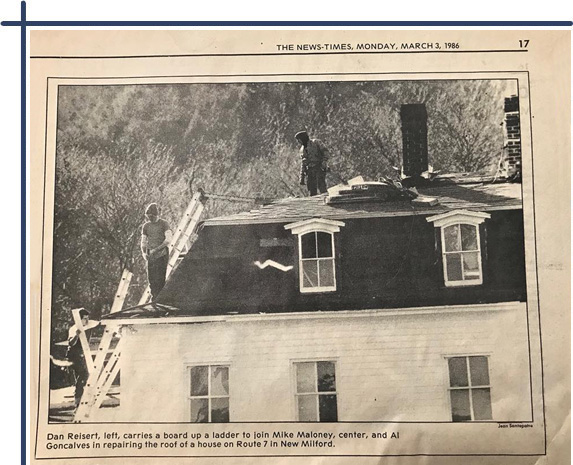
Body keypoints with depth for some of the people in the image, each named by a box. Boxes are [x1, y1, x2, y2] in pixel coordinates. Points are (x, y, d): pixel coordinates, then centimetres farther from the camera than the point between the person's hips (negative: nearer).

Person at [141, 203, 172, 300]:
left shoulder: (164, 224, 0)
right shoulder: (146, 226, 14)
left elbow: (168, 240, -10)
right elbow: (143, 241, 15)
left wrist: (156, 249, -15)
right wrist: (143, 253, -4)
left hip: (162, 254, -5)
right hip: (150, 255, 5)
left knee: (160, 278, -9)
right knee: (151, 277, 3)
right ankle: (154, 298, 12)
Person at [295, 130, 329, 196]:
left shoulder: (316, 142, 4)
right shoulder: (302, 149, 21)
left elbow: (325, 151, -6)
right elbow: (302, 164, 21)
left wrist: (324, 161, -23)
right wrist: (302, 177, 14)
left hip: (319, 168, -6)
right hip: (310, 170, 6)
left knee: (321, 187, -19)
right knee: (312, 191, 1)